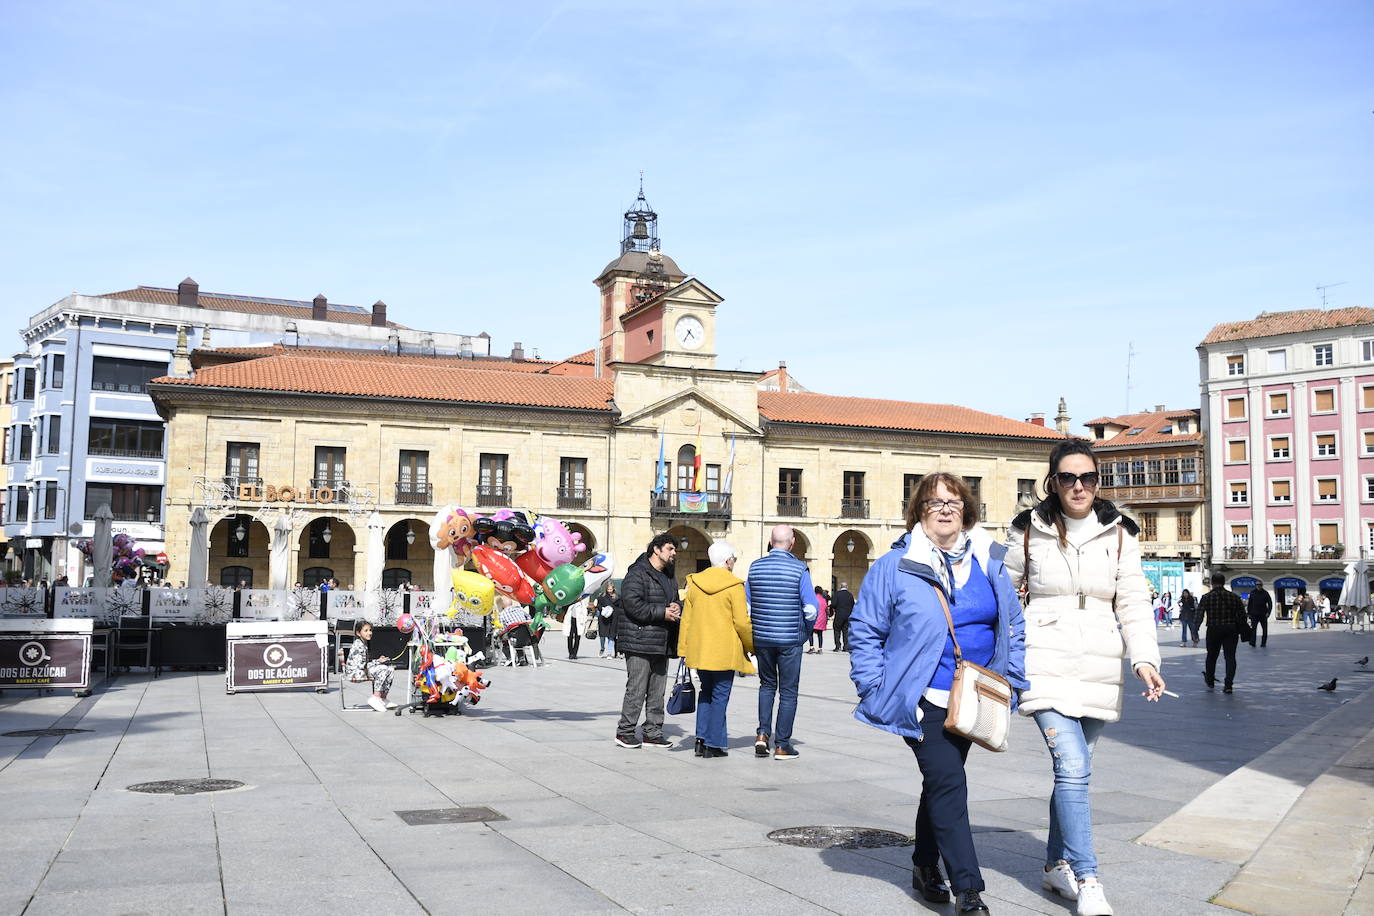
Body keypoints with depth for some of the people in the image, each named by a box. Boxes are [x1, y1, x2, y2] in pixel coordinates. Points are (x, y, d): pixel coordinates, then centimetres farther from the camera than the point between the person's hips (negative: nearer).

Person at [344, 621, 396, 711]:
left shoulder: (364, 644, 15)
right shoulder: (358, 645, -17)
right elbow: (360, 665, -23)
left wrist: (378, 660, 3)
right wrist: (377, 661, -14)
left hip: (363, 670, 10)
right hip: (355, 672, -10)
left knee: (390, 671, 0)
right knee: (382, 669, -26)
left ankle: (383, 698, 1)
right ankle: (375, 697, -22)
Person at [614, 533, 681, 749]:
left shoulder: (669, 577, 19)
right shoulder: (637, 574, -10)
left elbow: (675, 600, 29)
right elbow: (633, 605, -20)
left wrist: (677, 607, 4)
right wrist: (662, 612, -18)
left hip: (661, 643, 9)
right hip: (639, 643, -9)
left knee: (657, 691, 10)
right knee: (636, 689, -6)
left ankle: (653, 733, 17)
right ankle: (625, 732, 5)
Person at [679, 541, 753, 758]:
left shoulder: (695, 583, 5)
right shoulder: (734, 586, -10)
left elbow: (686, 619, 7)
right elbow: (741, 622, -11)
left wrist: (684, 649, 12)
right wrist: (753, 646, 4)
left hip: (699, 649, 5)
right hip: (725, 651, -5)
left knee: (706, 691, 18)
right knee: (720, 695, 3)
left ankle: (702, 738, 12)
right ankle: (714, 745, 5)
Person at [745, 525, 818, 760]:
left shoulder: (755, 567, 1)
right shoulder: (799, 569, -10)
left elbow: (745, 606, 5)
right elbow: (811, 609, -12)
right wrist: (806, 630, 8)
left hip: (761, 638, 3)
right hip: (790, 640, -3)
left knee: (767, 684, 21)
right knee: (788, 691, 7)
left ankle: (763, 734, 9)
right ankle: (782, 745, 10)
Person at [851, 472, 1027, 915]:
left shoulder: (989, 563, 6)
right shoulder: (895, 566, -7)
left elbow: (1013, 625, 16)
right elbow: (864, 630, -3)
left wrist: (1009, 678, 7)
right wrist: (875, 689, -8)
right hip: (921, 700, -5)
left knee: (941, 782, 17)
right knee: (948, 783, -15)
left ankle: (925, 865, 35)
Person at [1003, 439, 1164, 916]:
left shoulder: (1118, 535, 5)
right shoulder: (1028, 532, 0)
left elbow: (1133, 603, 1)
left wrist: (1145, 659, -12)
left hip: (1100, 667, 3)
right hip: (1048, 663, -3)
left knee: (1073, 770, 10)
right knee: (1073, 769, -14)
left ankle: (1055, 866, 27)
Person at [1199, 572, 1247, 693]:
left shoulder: (1206, 597, -3)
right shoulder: (1234, 596, 3)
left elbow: (1199, 614, -7)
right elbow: (1242, 615, 4)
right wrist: (1241, 630, 11)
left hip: (1213, 630, -1)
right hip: (1231, 631, 1)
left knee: (1211, 656, 15)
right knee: (1230, 657, 4)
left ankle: (1210, 681, 30)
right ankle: (1228, 684, -4)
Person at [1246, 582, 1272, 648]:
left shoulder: (1265, 593, 1)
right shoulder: (1252, 593, 4)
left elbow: (1270, 603, -1)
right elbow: (1249, 604, 9)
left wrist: (1268, 612, -12)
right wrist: (1248, 613, 4)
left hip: (1263, 615, 1)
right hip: (1254, 615, 0)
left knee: (1265, 629, 6)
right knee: (1253, 629, -9)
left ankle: (1263, 643, 17)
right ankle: (1252, 643, -12)